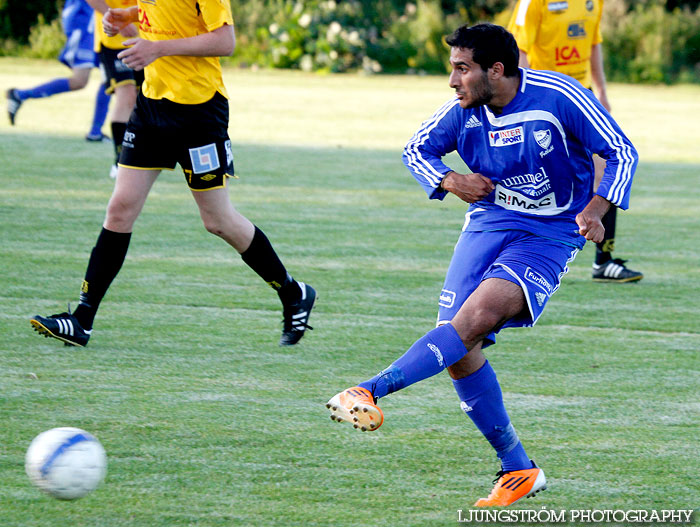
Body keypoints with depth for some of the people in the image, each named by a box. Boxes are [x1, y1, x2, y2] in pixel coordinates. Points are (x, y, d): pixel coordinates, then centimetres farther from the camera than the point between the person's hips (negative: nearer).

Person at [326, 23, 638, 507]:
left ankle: (374, 390, -37)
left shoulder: (558, 96, -17)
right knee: (460, 348, -8)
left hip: (549, 235, -5)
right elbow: (417, 150, 13)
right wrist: (450, 181, -8)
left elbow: (621, 153, -11)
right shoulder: (464, 112, -5)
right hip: (488, 225, 5)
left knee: (477, 315, -29)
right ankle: (517, 469, 4)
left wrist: (596, 210, -26)